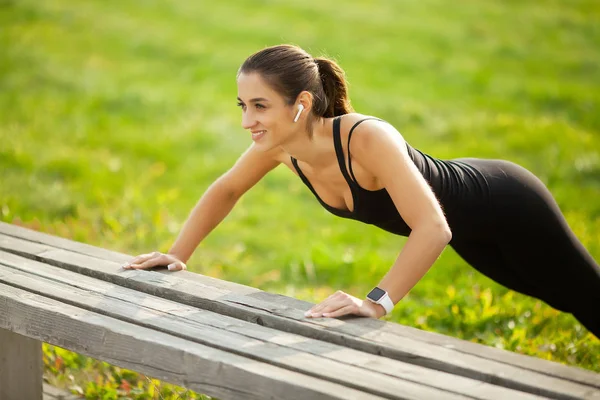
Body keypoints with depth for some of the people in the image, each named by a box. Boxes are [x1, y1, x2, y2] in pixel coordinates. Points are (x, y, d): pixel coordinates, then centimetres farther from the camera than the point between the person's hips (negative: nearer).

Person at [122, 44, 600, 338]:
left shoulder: (367, 139, -43)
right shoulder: (280, 146, -21)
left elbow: (433, 228, -50)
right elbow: (224, 191, -2)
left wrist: (378, 302, -56)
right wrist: (178, 255, -9)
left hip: (505, 206, -7)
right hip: (467, 231, 7)